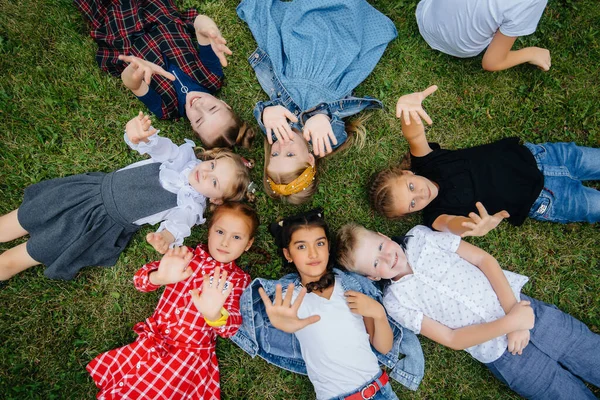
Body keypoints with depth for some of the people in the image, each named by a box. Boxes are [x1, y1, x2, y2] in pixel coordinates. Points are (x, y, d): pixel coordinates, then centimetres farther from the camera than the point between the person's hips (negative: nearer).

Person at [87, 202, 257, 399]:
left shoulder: (239, 279, -2)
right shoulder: (188, 256, 2)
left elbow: (232, 327, -14)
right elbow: (139, 279, -5)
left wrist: (214, 314, -38)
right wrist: (158, 277, -31)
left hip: (190, 353, -2)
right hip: (153, 338, 3)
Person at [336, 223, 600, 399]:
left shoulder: (421, 236, -4)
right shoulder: (395, 300, -9)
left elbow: (483, 259, -3)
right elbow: (453, 339, -10)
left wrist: (513, 309, -13)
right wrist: (509, 323, -19)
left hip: (529, 312, 3)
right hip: (504, 357, -2)